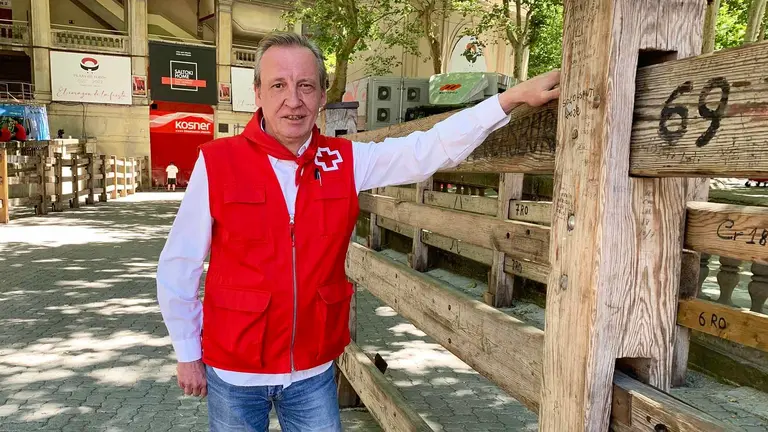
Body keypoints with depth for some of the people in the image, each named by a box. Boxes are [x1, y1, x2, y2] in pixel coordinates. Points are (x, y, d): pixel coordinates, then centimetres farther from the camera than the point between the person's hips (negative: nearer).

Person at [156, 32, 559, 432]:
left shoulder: (345, 161, -5)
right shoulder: (215, 163, -13)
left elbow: (432, 148, -9)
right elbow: (178, 266, -6)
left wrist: (512, 97, -15)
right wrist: (187, 354, -1)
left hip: (314, 371, 2)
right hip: (235, 373, -1)